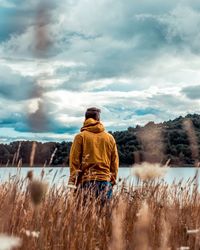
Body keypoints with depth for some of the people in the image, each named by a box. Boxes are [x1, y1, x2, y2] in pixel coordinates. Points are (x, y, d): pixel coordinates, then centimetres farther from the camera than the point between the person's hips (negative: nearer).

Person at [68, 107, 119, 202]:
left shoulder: (81, 136, 2)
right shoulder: (110, 137, 11)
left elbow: (74, 161, -2)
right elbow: (115, 162, 13)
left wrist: (72, 183, 1)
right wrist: (112, 181, 18)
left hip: (87, 181, -3)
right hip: (105, 181, 3)